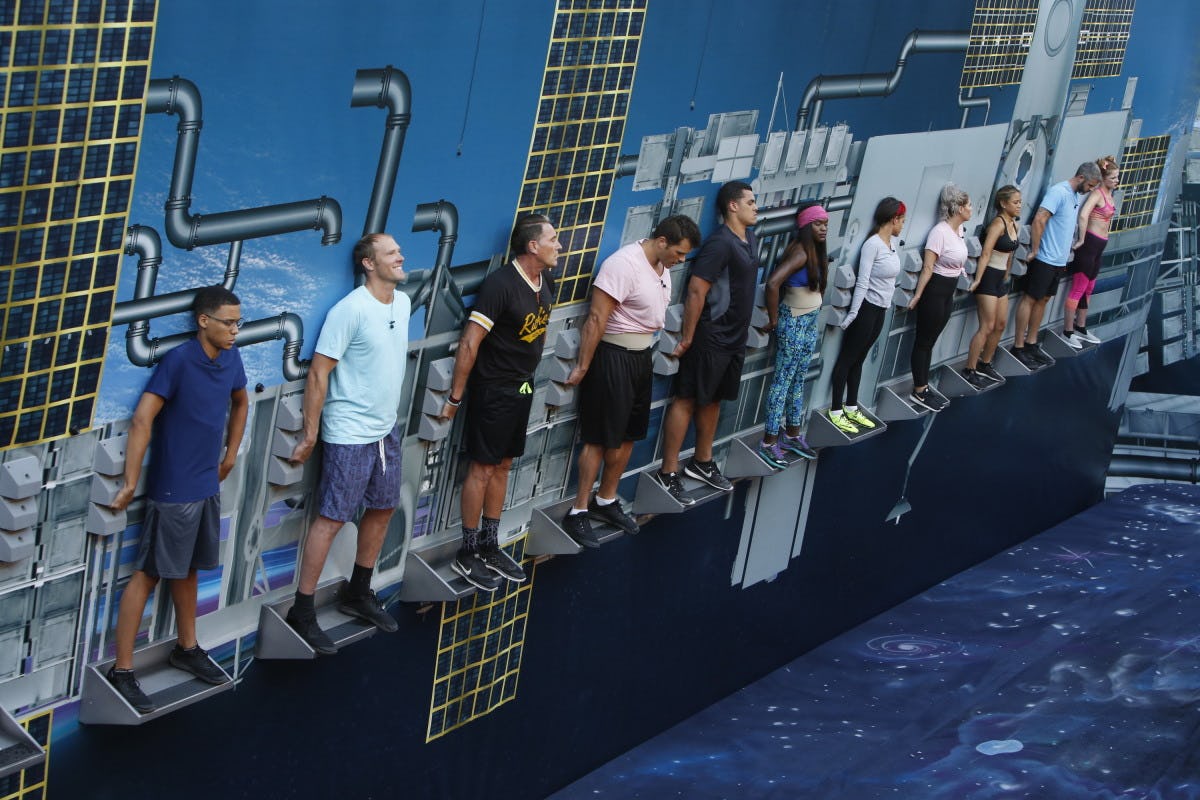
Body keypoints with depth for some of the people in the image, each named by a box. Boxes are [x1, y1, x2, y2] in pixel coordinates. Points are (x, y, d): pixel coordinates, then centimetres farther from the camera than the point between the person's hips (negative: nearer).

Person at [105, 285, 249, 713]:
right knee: (147, 574, -3)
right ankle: (122, 671, 2)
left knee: (188, 568, 20)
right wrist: (130, 484, -24)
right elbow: (142, 421, -23)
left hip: (207, 486, 7)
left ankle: (187, 649, 35)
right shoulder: (178, 361, -20)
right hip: (173, 490, -7)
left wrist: (230, 455, 20)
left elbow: (240, 402, 23)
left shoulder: (230, 358, 2)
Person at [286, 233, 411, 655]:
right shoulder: (350, 310, -19)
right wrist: (310, 434, -16)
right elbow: (318, 372, -17)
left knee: (383, 508, 16)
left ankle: (358, 593, 32)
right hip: (349, 434, -8)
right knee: (331, 518, -5)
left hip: (386, 430, 8)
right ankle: (302, 611, 2)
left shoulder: (404, 303, 4)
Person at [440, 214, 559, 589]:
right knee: (482, 469, 0)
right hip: (493, 389, -8)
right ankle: (467, 555, 9)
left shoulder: (546, 285, 3)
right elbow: (469, 343, -21)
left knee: (502, 467, 15)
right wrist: (455, 398, -18)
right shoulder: (501, 284, -22)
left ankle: (490, 547, 25)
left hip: (522, 389, 8)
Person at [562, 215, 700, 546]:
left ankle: (606, 501, 27)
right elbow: (596, 319, -22)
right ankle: (578, 512, 1)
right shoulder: (623, 265, -23)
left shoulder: (662, 265, 6)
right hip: (613, 357, -9)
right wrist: (583, 367, -20)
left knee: (627, 435, 14)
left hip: (642, 356, 9)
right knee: (600, 438, -5)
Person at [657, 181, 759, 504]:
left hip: (734, 338, 9)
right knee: (687, 400, -3)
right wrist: (687, 338, -20)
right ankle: (668, 474, 0)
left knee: (712, 399, 19)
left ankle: (702, 463, 32)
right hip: (710, 338, -9)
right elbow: (696, 290, -21)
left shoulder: (750, 241, 10)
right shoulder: (720, 243, -19)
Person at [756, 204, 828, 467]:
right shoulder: (800, 253, -22)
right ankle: (769, 442, 1)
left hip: (810, 323, 9)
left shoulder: (816, 251, 6)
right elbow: (772, 284, -32)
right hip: (793, 323, -9)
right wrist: (774, 320, -21)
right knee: (783, 380, -4)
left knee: (798, 380, 16)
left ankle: (793, 435, 26)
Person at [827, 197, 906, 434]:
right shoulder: (873, 244, -19)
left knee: (858, 359, 17)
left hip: (880, 311, 8)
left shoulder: (891, 244, 6)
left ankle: (851, 408, 26)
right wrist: (852, 314, -19)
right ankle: (835, 411, 9)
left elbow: (888, 279, 10)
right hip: (867, 308, -8)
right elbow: (862, 283, -20)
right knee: (847, 359, 2)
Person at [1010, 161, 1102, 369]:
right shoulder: (1058, 192, -16)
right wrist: (1034, 251, -19)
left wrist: (1065, 255, 17)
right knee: (1030, 299, -3)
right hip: (1045, 259, -9)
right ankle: (1018, 347, 1)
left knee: (1043, 299, 13)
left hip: (1059, 260, 9)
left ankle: (1031, 343, 21)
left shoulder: (1075, 196, 12)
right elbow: (1039, 221, -22)